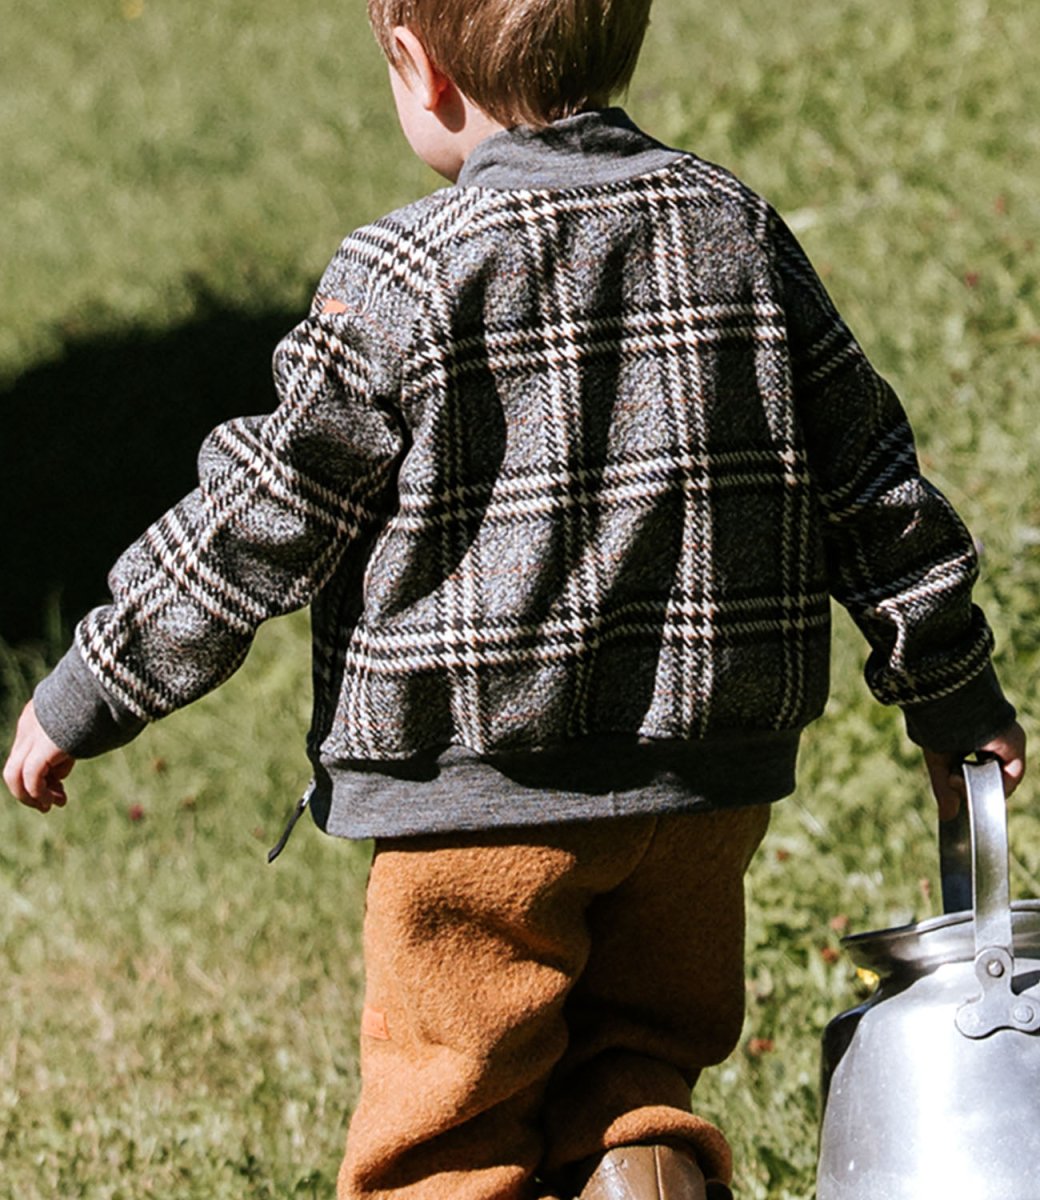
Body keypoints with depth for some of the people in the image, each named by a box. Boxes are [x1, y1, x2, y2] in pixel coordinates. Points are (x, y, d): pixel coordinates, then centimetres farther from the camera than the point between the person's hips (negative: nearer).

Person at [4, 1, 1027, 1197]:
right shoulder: (738, 232, 4)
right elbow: (871, 480, 10)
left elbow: (262, 522, -7)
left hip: (482, 787, -4)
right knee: (639, 1046, 19)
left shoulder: (408, 278, -11)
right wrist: (955, 697, 21)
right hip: (703, 777, 5)